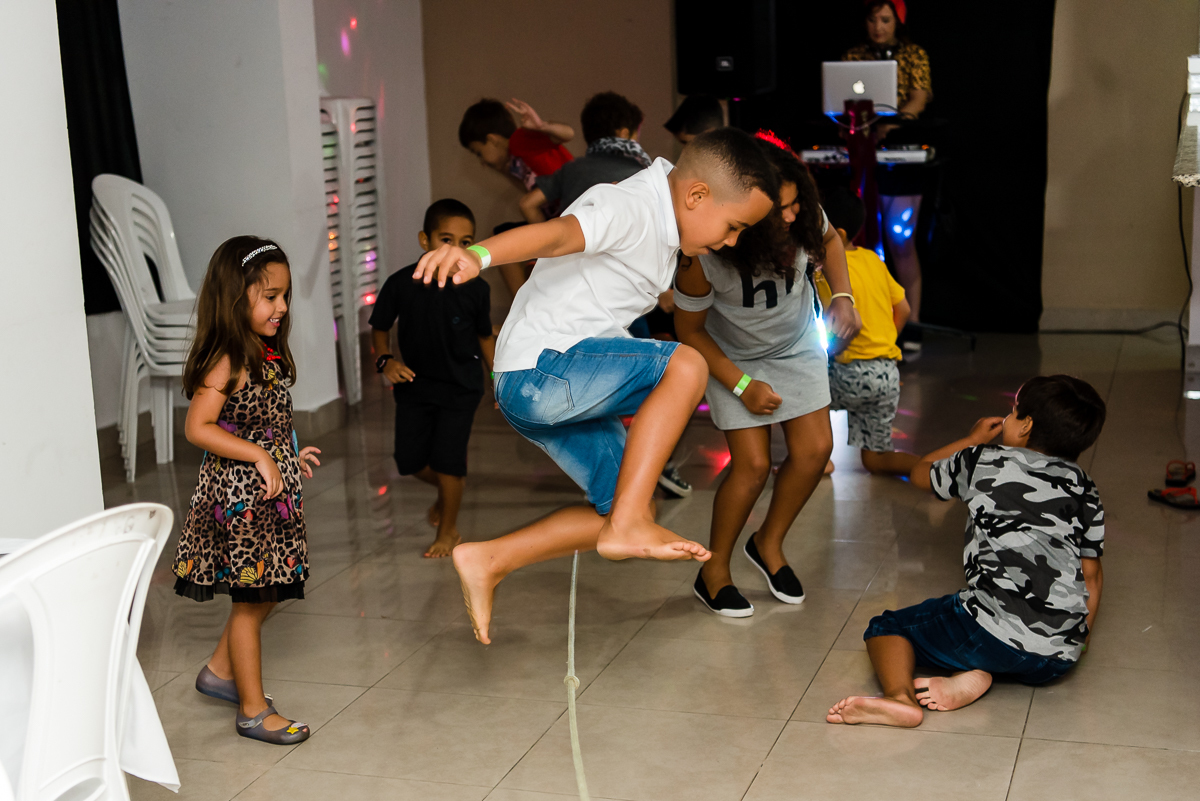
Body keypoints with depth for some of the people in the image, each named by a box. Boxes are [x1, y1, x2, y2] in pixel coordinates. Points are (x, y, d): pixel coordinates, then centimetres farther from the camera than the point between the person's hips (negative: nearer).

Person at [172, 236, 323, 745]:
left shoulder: (267, 354, 9)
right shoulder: (227, 363, -19)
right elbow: (198, 427, -23)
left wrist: (289, 456, 13)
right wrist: (259, 455, -25)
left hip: (272, 492, 9)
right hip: (240, 495, -9)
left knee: (264, 593, 18)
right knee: (250, 599, 1)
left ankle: (220, 671, 37)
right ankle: (253, 711, 13)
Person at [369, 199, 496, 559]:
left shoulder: (475, 290, -13)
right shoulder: (401, 284, -14)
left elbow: (484, 337, 3)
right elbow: (380, 327, 1)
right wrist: (385, 360, -16)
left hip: (460, 387, -2)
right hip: (414, 383, 2)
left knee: (447, 460, -2)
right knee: (410, 460, 7)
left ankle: (448, 530, 22)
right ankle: (449, 489, 41)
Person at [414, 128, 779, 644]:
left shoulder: (662, 228, 16)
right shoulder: (631, 208, -16)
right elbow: (557, 233, -36)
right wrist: (478, 254, -54)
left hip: (564, 389, 10)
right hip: (539, 369, -10)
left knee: (631, 512, 10)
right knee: (686, 366, -24)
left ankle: (489, 562, 13)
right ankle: (626, 525, -22)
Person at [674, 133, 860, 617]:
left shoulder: (804, 217, -24)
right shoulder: (703, 257, -35)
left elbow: (829, 240, 3)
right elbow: (689, 329, -18)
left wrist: (842, 296, -12)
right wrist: (743, 386, -19)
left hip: (797, 346, 4)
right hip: (733, 357, -4)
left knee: (815, 450, -4)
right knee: (753, 465, -12)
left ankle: (769, 544, 21)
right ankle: (714, 573, 9)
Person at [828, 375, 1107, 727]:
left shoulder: (982, 462, 9)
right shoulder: (1083, 488, 16)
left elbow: (921, 473, 28)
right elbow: (1091, 572, 18)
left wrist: (974, 439, 41)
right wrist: (1081, 638, 29)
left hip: (994, 632, -4)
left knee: (885, 628, 13)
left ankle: (900, 696, -18)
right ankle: (976, 676, 0)